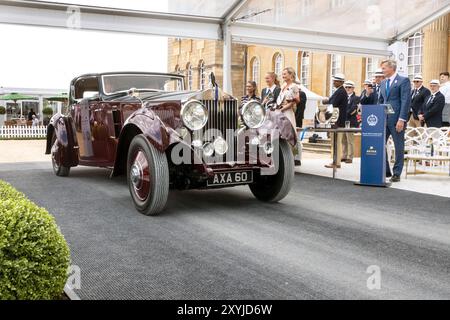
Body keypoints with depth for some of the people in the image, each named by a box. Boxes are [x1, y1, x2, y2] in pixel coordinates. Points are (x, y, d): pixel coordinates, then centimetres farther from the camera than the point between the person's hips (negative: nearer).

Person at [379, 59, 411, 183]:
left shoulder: (404, 80, -4)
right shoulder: (383, 82, 17)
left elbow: (406, 101, -11)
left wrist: (401, 119, -17)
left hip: (397, 119, -6)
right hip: (383, 119, 6)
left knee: (399, 146, 2)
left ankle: (397, 173, 9)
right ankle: (385, 171, 12)